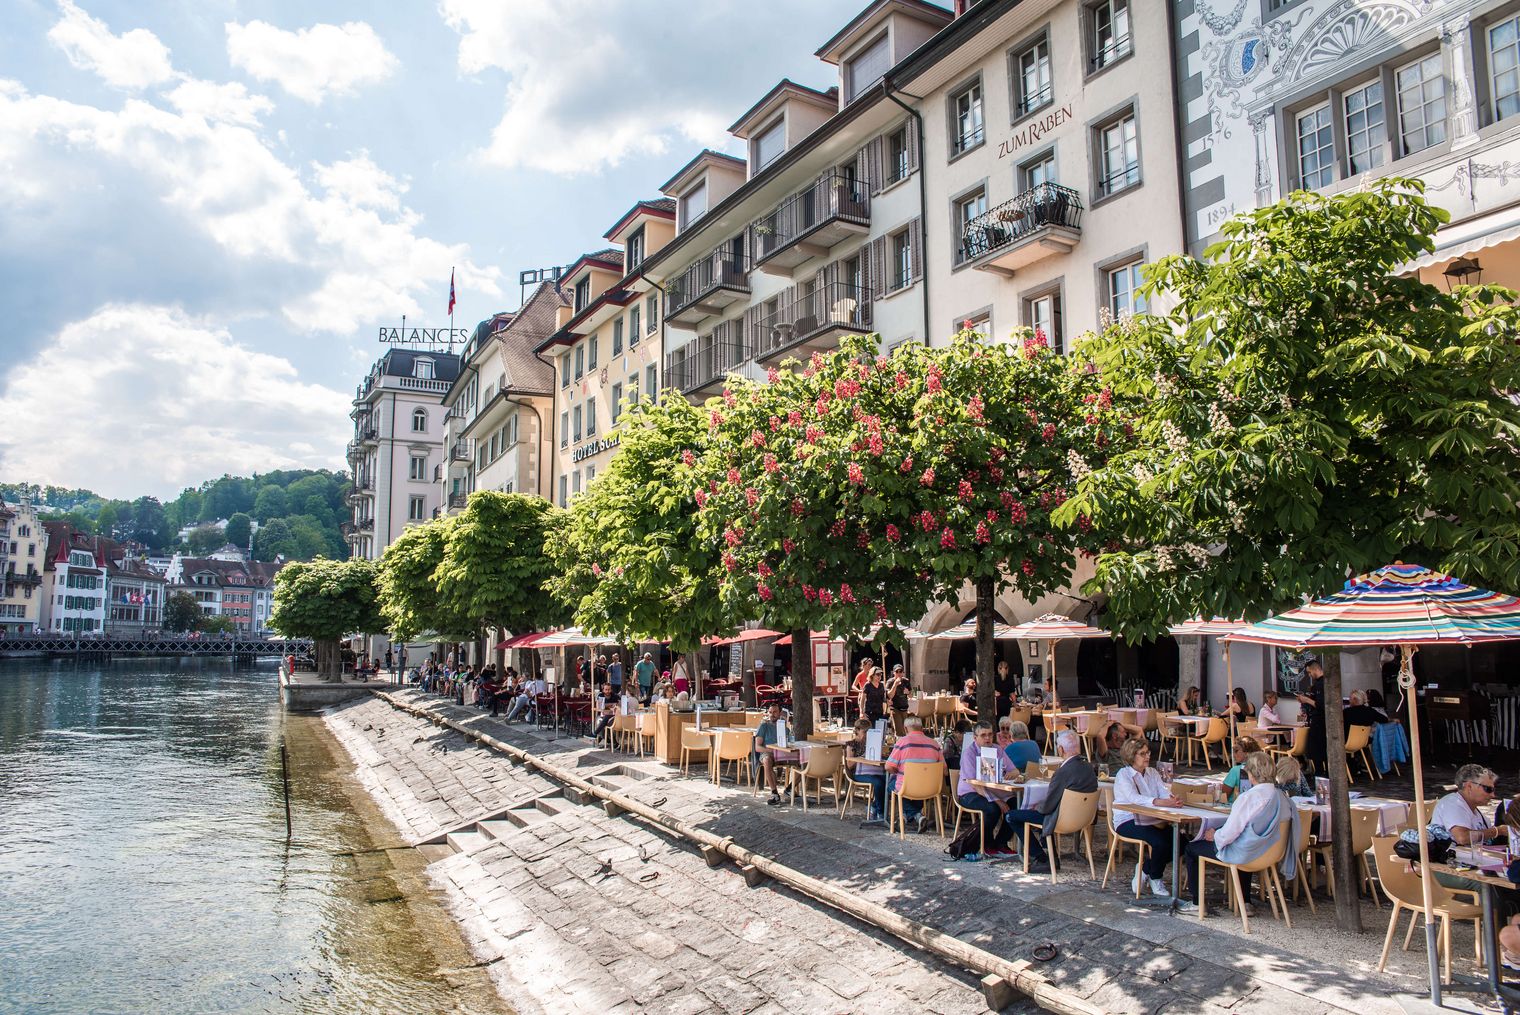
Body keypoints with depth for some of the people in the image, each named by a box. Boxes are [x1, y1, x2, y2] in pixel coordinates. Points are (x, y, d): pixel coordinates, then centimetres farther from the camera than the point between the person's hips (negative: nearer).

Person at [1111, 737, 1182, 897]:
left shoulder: (1152, 773, 15)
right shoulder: (1123, 775, -8)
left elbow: (1165, 792, -1)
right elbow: (1134, 798, -25)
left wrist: (1172, 799, -27)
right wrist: (1159, 802, -39)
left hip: (1150, 820, 7)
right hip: (1127, 822, -7)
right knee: (1159, 841, -29)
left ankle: (1145, 868, 7)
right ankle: (1155, 880, 0)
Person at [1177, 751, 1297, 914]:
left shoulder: (1248, 798, -27)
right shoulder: (1283, 797, -4)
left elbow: (1229, 834, -24)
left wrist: (1214, 835, -2)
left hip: (1244, 854, -8)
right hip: (1270, 851, 8)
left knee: (1191, 848, 9)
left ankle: (1195, 903, 17)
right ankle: (1245, 902, 41)